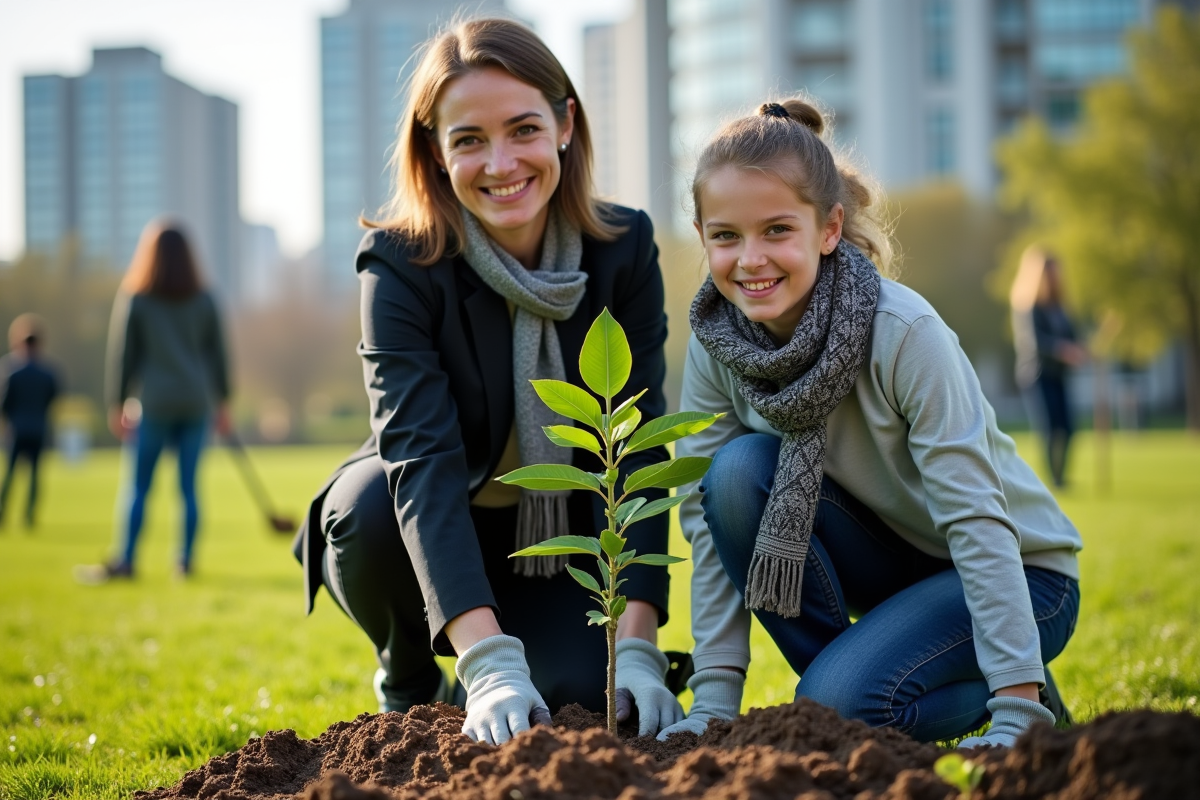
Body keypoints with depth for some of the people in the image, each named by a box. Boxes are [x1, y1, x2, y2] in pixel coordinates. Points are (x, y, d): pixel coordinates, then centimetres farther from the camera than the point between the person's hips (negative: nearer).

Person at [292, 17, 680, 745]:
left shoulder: (625, 250, -16)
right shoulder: (400, 265, -23)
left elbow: (639, 451, -20)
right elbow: (423, 458, -35)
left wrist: (635, 648, -33)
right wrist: (489, 661, -47)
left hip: (564, 536, 1)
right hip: (435, 536, 0)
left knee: (580, 692, -27)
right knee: (367, 509, -34)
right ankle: (409, 684, -2)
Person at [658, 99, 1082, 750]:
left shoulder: (905, 331, -28)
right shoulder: (715, 340, -13)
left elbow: (977, 521, -28)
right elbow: (707, 517, -11)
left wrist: (1017, 709, -30)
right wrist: (714, 697, -17)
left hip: (1015, 572, -5)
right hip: (886, 557, 5)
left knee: (842, 700, -28)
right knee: (738, 470, -22)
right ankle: (835, 676, -5)